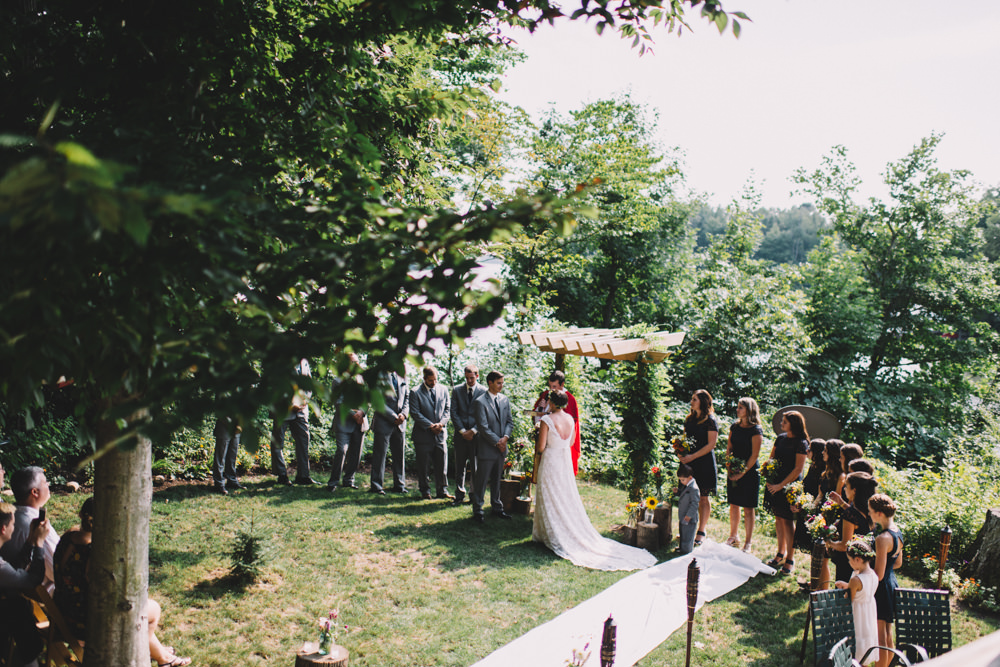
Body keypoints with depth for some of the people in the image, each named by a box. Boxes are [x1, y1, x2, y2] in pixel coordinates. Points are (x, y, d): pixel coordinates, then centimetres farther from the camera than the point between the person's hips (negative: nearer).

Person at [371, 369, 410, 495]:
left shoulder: (402, 377, 13)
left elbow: (407, 397, 13)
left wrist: (404, 413, -5)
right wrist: (393, 417, -13)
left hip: (400, 423, 5)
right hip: (383, 422, -5)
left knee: (400, 454, 8)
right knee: (379, 454, 0)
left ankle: (399, 485, 18)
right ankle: (376, 486, 9)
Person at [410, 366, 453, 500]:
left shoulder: (443, 389, 7)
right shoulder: (415, 392, -5)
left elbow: (447, 409, 8)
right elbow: (415, 413, -9)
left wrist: (441, 423, -8)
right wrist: (431, 426, -14)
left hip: (440, 433, 3)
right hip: (423, 434, -3)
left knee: (442, 464, 6)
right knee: (423, 465, 4)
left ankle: (442, 491, 17)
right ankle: (425, 491, 17)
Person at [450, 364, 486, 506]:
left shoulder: (483, 391, 0)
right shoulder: (457, 390, 6)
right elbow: (454, 412, 3)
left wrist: (473, 431, -10)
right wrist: (462, 431, -6)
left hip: (476, 434, -2)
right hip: (460, 434, 2)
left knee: (476, 467, 3)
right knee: (459, 467, 5)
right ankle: (459, 495, 14)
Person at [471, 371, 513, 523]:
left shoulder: (504, 400, 8)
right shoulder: (480, 402, -12)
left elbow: (509, 421, 9)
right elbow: (483, 427, -16)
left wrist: (505, 437, -8)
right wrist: (497, 442, -15)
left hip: (501, 448, 6)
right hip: (486, 448, -6)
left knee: (497, 479, 17)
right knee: (481, 481, 2)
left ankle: (497, 507, 27)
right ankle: (477, 510, 12)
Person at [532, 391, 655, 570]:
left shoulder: (547, 420, -17)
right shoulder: (570, 419, 2)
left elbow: (541, 447, -15)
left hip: (550, 461, -6)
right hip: (566, 461, 6)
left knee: (550, 500, 4)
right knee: (568, 498, 14)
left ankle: (554, 536, 10)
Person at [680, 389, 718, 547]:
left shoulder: (710, 421, -7)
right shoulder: (689, 419, 12)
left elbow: (711, 445, -11)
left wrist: (693, 456, -16)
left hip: (704, 462, -6)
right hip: (689, 461, 6)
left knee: (703, 498, 2)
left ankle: (701, 532, 8)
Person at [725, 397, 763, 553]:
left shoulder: (756, 430, -11)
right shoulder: (734, 427, 7)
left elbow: (755, 455, -12)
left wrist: (743, 472, -14)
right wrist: (729, 467, -1)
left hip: (749, 472, -6)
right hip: (734, 472, 6)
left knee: (748, 508, 1)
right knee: (733, 505, 12)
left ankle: (748, 542, 11)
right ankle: (733, 537, 26)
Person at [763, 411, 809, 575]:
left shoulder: (801, 443, -11)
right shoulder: (780, 438, 8)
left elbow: (798, 469, -14)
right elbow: (771, 459, 15)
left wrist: (781, 485, -15)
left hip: (790, 485, -6)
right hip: (775, 483, 6)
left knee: (787, 520, -2)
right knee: (778, 518, 13)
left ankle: (790, 558, 9)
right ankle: (781, 553, 26)